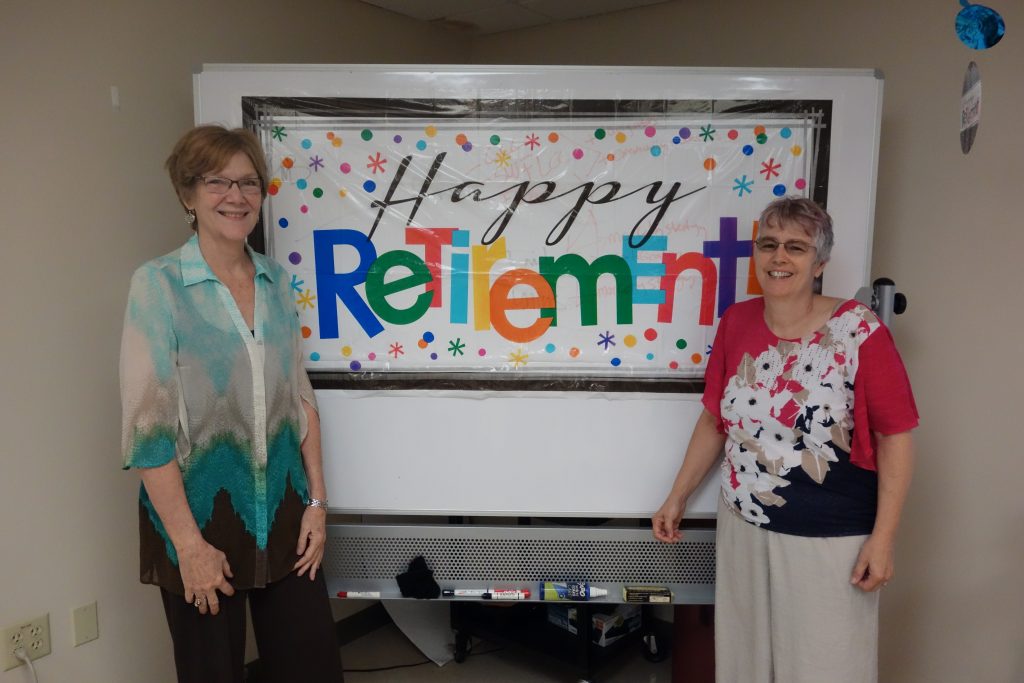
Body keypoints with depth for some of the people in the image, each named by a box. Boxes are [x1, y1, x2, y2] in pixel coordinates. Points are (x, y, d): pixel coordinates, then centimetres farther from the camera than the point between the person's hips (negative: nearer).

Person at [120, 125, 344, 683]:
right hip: (199, 514, -4)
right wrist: (189, 543, -14)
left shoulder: (276, 281, 5)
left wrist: (316, 500, 5)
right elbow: (148, 426, -13)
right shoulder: (158, 284, -10)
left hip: (283, 514, 4)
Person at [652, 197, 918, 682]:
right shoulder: (736, 323, -1)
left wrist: (883, 537, -12)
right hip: (743, 526, 4)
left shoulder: (858, 331, -13)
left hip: (829, 540, -4)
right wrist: (677, 497, 11)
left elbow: (895, 435, -10)